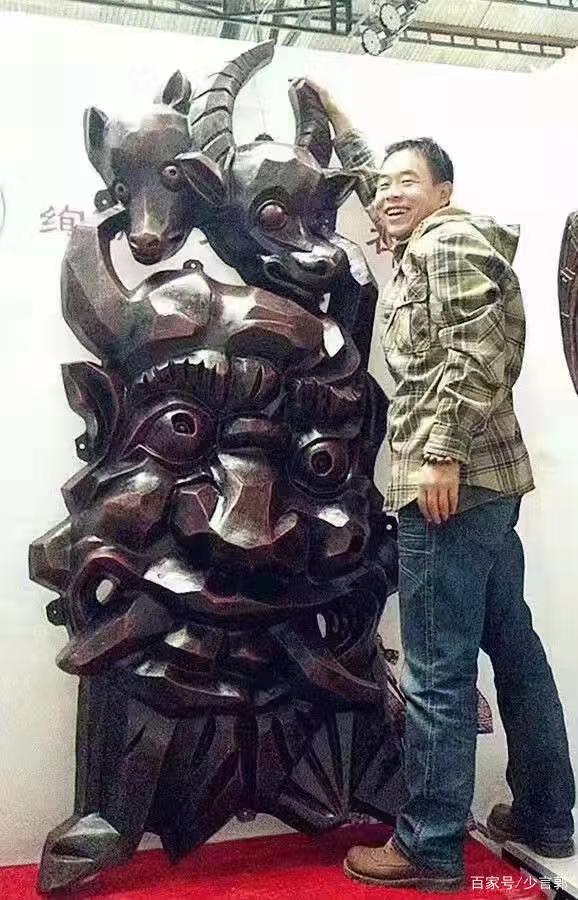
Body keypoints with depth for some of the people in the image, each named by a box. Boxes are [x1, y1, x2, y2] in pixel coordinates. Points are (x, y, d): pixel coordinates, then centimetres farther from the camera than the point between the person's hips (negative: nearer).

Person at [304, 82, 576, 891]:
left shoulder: (452, 241, -6)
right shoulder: (419, 249, 22)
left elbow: (477, 354, -19)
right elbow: (377, 189, 41)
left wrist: (442, 456, -22)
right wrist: (341, 126, 43)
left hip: (453, 482, -10)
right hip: (484, 480, 10)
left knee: (438, 671, -4)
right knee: (513, 647, 14)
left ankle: (430, 848, 9)